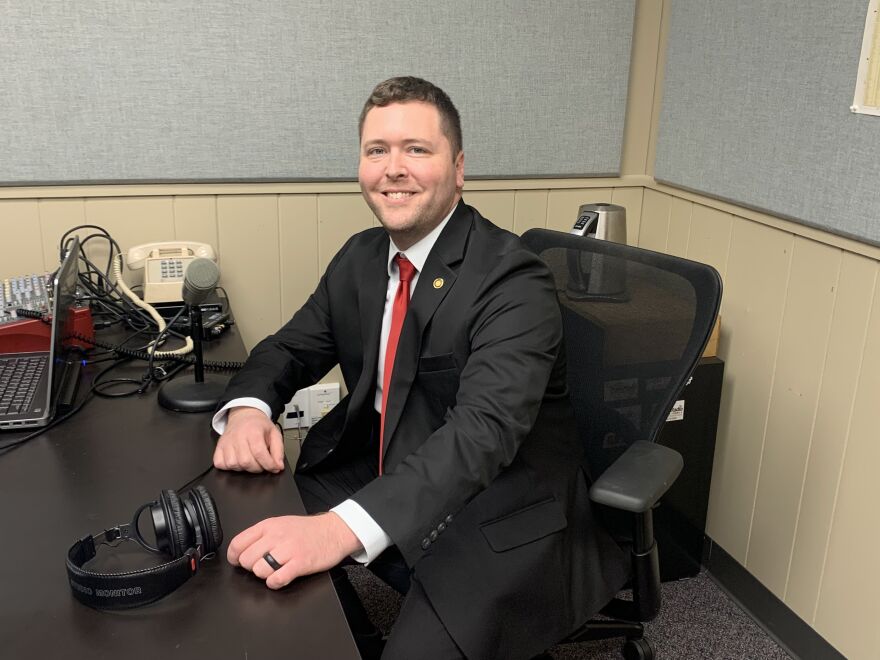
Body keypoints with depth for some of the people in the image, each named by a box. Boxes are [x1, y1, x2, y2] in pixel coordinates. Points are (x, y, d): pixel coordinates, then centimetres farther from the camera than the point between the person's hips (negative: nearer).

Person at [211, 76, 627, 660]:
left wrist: (342, 527, -45)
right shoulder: (361, 257, 2)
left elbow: (485, 427, -32)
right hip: (384, 478, 7)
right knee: (253, 539, -5)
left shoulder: (515, 281, -20)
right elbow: (292, 349, 8)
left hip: (496, 520, -6)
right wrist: (247, 408, -17)